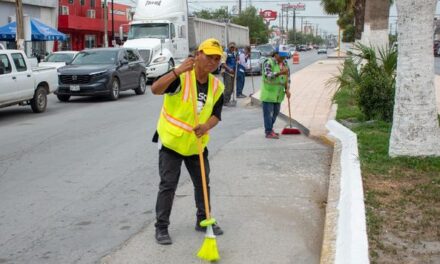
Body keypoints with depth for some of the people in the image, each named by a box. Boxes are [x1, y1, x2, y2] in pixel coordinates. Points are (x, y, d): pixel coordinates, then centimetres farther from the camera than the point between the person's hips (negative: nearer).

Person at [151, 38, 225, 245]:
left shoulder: (217, 86, -2)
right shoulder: (181, 78, -19)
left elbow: (216, 115, 0)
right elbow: (155, 89, -34)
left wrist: (206, 126, -22)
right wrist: (178, 71, -45)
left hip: (197, 144, 5)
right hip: (171, 141, -5)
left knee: (203, 183, 15)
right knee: (168, 185, -3)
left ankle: (203, 220, 34)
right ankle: (161, 227, 10)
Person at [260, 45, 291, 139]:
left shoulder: (285, 63, 8)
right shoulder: (269, 62, -13)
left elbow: (287, 78, 12)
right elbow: (268, 75, -25)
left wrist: (287, 89, -2)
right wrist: (280, 73, -37)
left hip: (279, 94, 7)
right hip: (268, 92, -7)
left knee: (275, 112, 14)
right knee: (268, 113, -4)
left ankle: (270, 129, 27)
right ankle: (268, 132, 2)